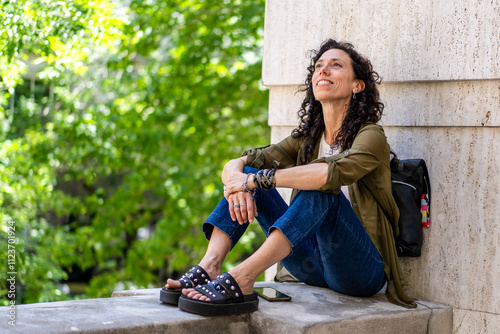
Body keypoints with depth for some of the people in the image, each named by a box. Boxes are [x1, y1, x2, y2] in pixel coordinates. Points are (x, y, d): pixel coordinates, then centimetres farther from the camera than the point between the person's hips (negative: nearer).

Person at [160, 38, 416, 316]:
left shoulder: (370, 135, -10)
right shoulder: (307, 139, 10)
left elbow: (333, 172, -33)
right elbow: (234, 164, 2)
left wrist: (254, 179, -26)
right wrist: (237, 180, -23)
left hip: (362, 270, -6)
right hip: (312, 266, 6)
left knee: (322, 188, -33)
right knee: (247, 171, -4)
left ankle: (241, 279, -41)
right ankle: (208, 269, -23)